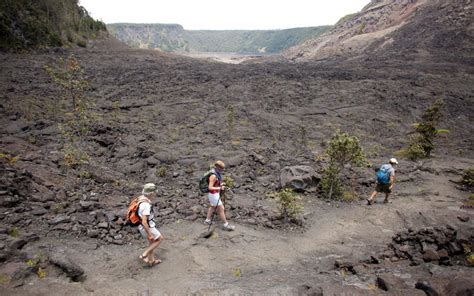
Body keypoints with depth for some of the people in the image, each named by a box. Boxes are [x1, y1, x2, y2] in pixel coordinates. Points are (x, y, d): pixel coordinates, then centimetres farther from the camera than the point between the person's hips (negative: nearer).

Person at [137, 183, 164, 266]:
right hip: (147, 228, -9)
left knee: (152, 242, 24)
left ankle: (151, 260, 38)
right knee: (160, 239, 12)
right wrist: (150, 234, -23)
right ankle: (144, 254, 12)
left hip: (142, 227, 9)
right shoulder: (146, 205, -33)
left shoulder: (141, 199, -2)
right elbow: (144, 222, -32)